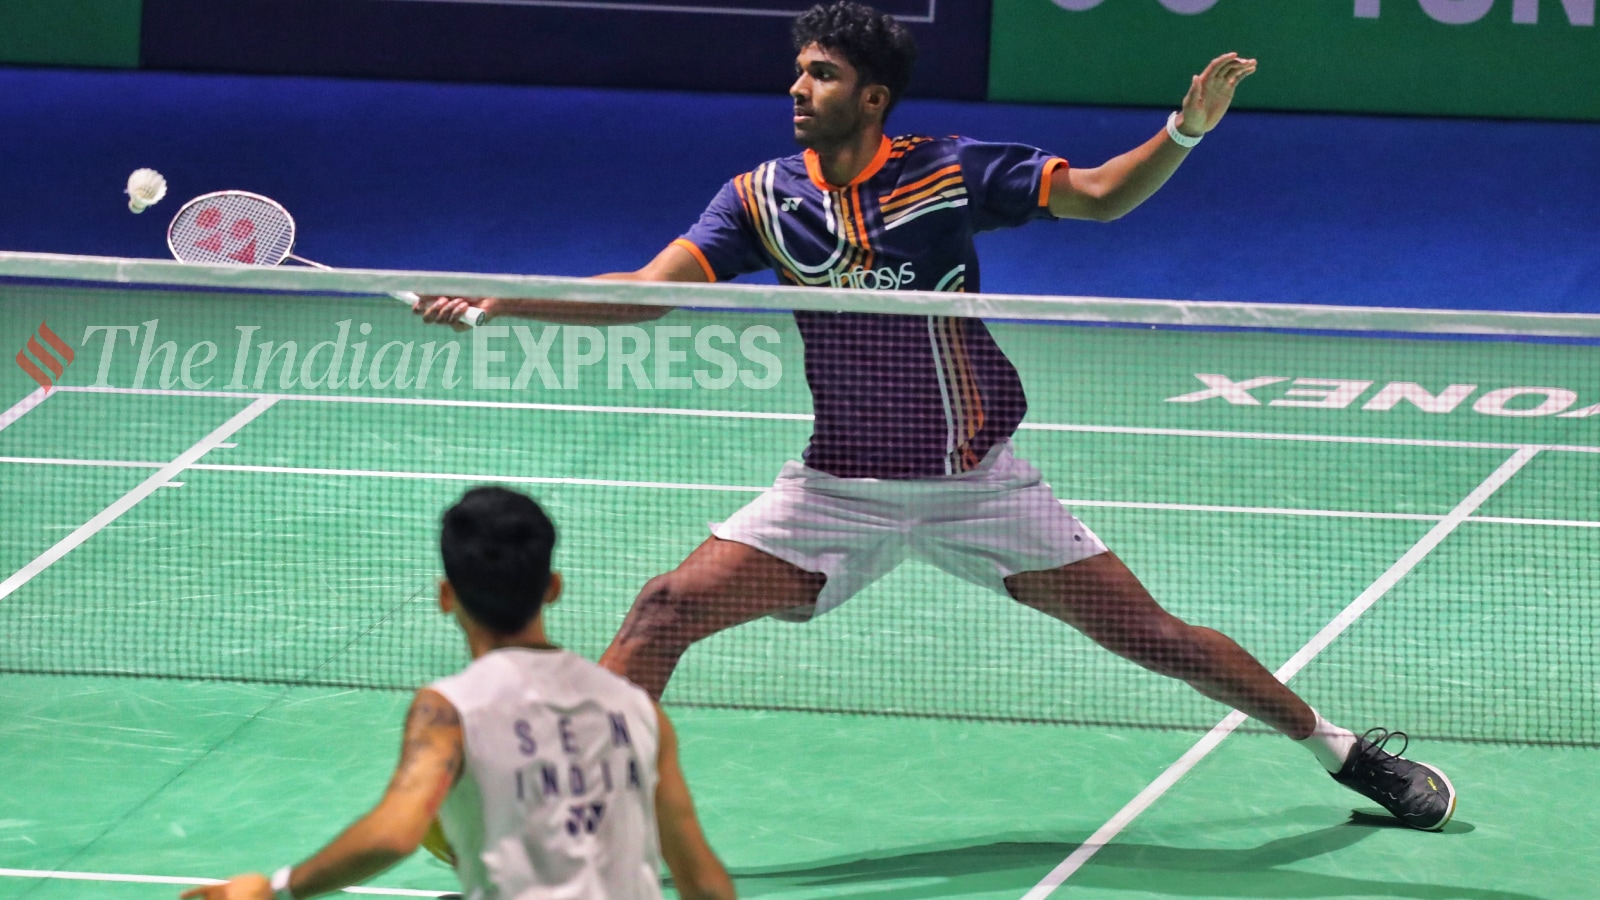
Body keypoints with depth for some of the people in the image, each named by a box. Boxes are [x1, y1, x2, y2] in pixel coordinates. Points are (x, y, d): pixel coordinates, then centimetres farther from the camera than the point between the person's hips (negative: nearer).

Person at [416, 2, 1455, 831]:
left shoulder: (951, 173, -12)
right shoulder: (763, 198, -5)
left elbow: (1101, 195, -12)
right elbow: (645, 291, -10)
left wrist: (1186, 129, -30)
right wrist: (496, 301, -21)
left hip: (976, 483, -2)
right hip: (841, 488, 2)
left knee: (1147, 631, -1)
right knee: (670, 606, -13)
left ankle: (1340, 746, 18)